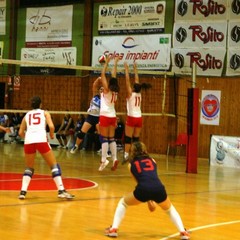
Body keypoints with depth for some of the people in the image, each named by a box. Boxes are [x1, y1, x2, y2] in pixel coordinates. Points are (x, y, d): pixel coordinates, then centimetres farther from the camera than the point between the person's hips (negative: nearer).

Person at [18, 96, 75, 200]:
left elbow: (21, 133, 21)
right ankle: (61, 190, -3)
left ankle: (23, 191, 6)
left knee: (29, 168, 21)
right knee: (54, 165, 8)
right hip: (41, 140, -3)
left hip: (28, 141, 3)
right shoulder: (44, 113, 18)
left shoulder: (27, 115, 25)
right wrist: (52, 135, 20)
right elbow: (51, 126, 1)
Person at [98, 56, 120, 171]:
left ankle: (104, 160, -12)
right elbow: (114, 76, 16)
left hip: (105, 116, -6)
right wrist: (115, 64, 23)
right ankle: (114, 159, -1)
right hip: (112, 116, 6)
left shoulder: (107, 90, -9)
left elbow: (103, 74, -7)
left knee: (104, 139, -7)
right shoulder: (115, 91, 5)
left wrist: (107, 62, -2)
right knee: (111, 139, 8)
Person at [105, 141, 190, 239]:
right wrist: (152, 200, 49)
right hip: (159, 188, 2)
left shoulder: (131, 164, 23)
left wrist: (148, 200, 37)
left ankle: (113, 229, 15)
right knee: (170, 209, 33)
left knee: (122, 203, 27)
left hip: (143, 189, -2)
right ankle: (183, 232, 19)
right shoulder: (152, 160, 29)